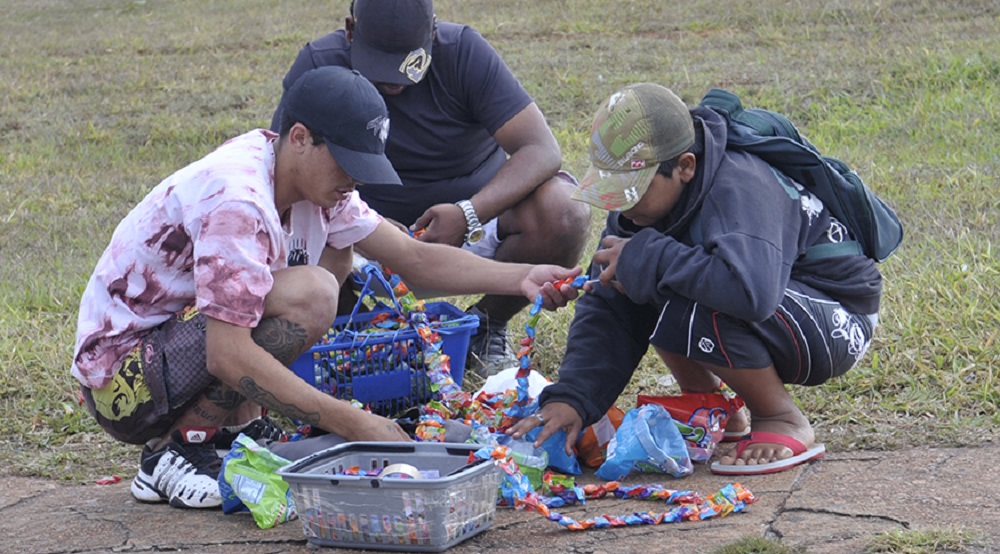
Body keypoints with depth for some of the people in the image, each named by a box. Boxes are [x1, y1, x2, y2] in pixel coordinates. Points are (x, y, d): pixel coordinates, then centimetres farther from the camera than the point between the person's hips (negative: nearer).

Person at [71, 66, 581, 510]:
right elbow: (228, 357, -32)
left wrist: (518, 278, -12)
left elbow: (414, 257, 2)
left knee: (333, 254, 9)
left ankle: (235, 427, 5)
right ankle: (173, 453, -15)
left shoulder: (307, 177, 1)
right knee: (309, 297, -27)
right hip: (121, 378, -9)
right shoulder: (238, 201, -27)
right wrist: (354, 424, -31)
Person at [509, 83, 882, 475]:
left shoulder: (740, 189, -31)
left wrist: (645, 257, -36)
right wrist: (571, 398, -19)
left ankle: (785, 423, -10)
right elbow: (607, 308, -6)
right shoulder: (643, 195, -6)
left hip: (837, 327, -8)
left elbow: (751, 290, -49)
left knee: (687, 309, -32)